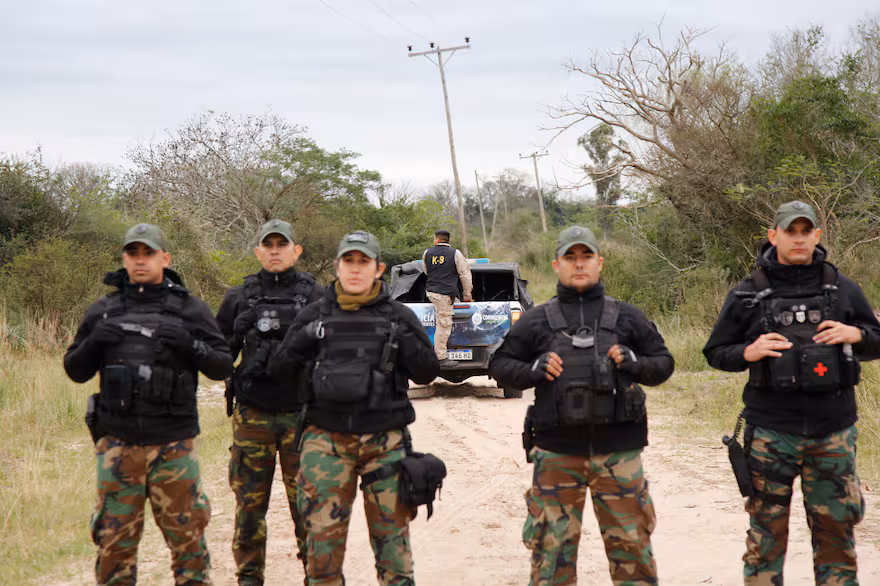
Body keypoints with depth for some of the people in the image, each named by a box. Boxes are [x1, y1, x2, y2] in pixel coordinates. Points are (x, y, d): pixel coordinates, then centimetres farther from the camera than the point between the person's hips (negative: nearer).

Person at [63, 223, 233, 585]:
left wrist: (190, 345, -16)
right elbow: (75, 370, 13)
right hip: (117, 443, 2)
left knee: (187, 534, 3)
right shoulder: (104, 310, 8)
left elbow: (222, 367, 3)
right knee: (115, 538, 6)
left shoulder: (189, 308, 3)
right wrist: (94, 342, -7)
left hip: (173, 443, -1)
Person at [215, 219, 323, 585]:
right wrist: (240, 330, -2)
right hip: (252, 414, 1)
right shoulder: (239, 298, 8)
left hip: (302, 413, -1)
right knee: (249, 500, 6)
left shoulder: (314, 296, 5)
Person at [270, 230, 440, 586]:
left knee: (392, 534, 3)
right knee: (323, 534, 0)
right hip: (327, 439, 1)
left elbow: (427, 372, 5)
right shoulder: (315, 316, 8)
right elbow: (278, 368, 10)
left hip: (385, 441, 0)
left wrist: (403, 340, -11)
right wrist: (303, 340, -7)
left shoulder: (398, 316, 6)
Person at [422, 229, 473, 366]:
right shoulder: (455, 253, -3)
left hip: (431, 292, 6)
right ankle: (441, 358, -2)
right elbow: (465, 275, -1)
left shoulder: (427, 253, 8)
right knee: (443, 325, -3)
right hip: (444, 294, -6)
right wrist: (467, 295, 7)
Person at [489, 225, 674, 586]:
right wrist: (533, 370, -7)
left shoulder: (626, 318, 9)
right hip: (556, 451, 0)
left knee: (631, 542, 5)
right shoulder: (536, 322, 7)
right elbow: (499, 366, 12)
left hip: (618, 449, 0)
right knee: (551, 546, 5)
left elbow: (664, 363, 13)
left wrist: (634, 363, -7)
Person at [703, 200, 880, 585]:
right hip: (770, 433, -1)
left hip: (833, 433, 2)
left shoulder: (843, 290, 7)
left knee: (836, 526, 7)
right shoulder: (747, 295, 2)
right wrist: (748, 352, -14)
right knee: (766, 531, 4)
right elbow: (716, 353, 6)